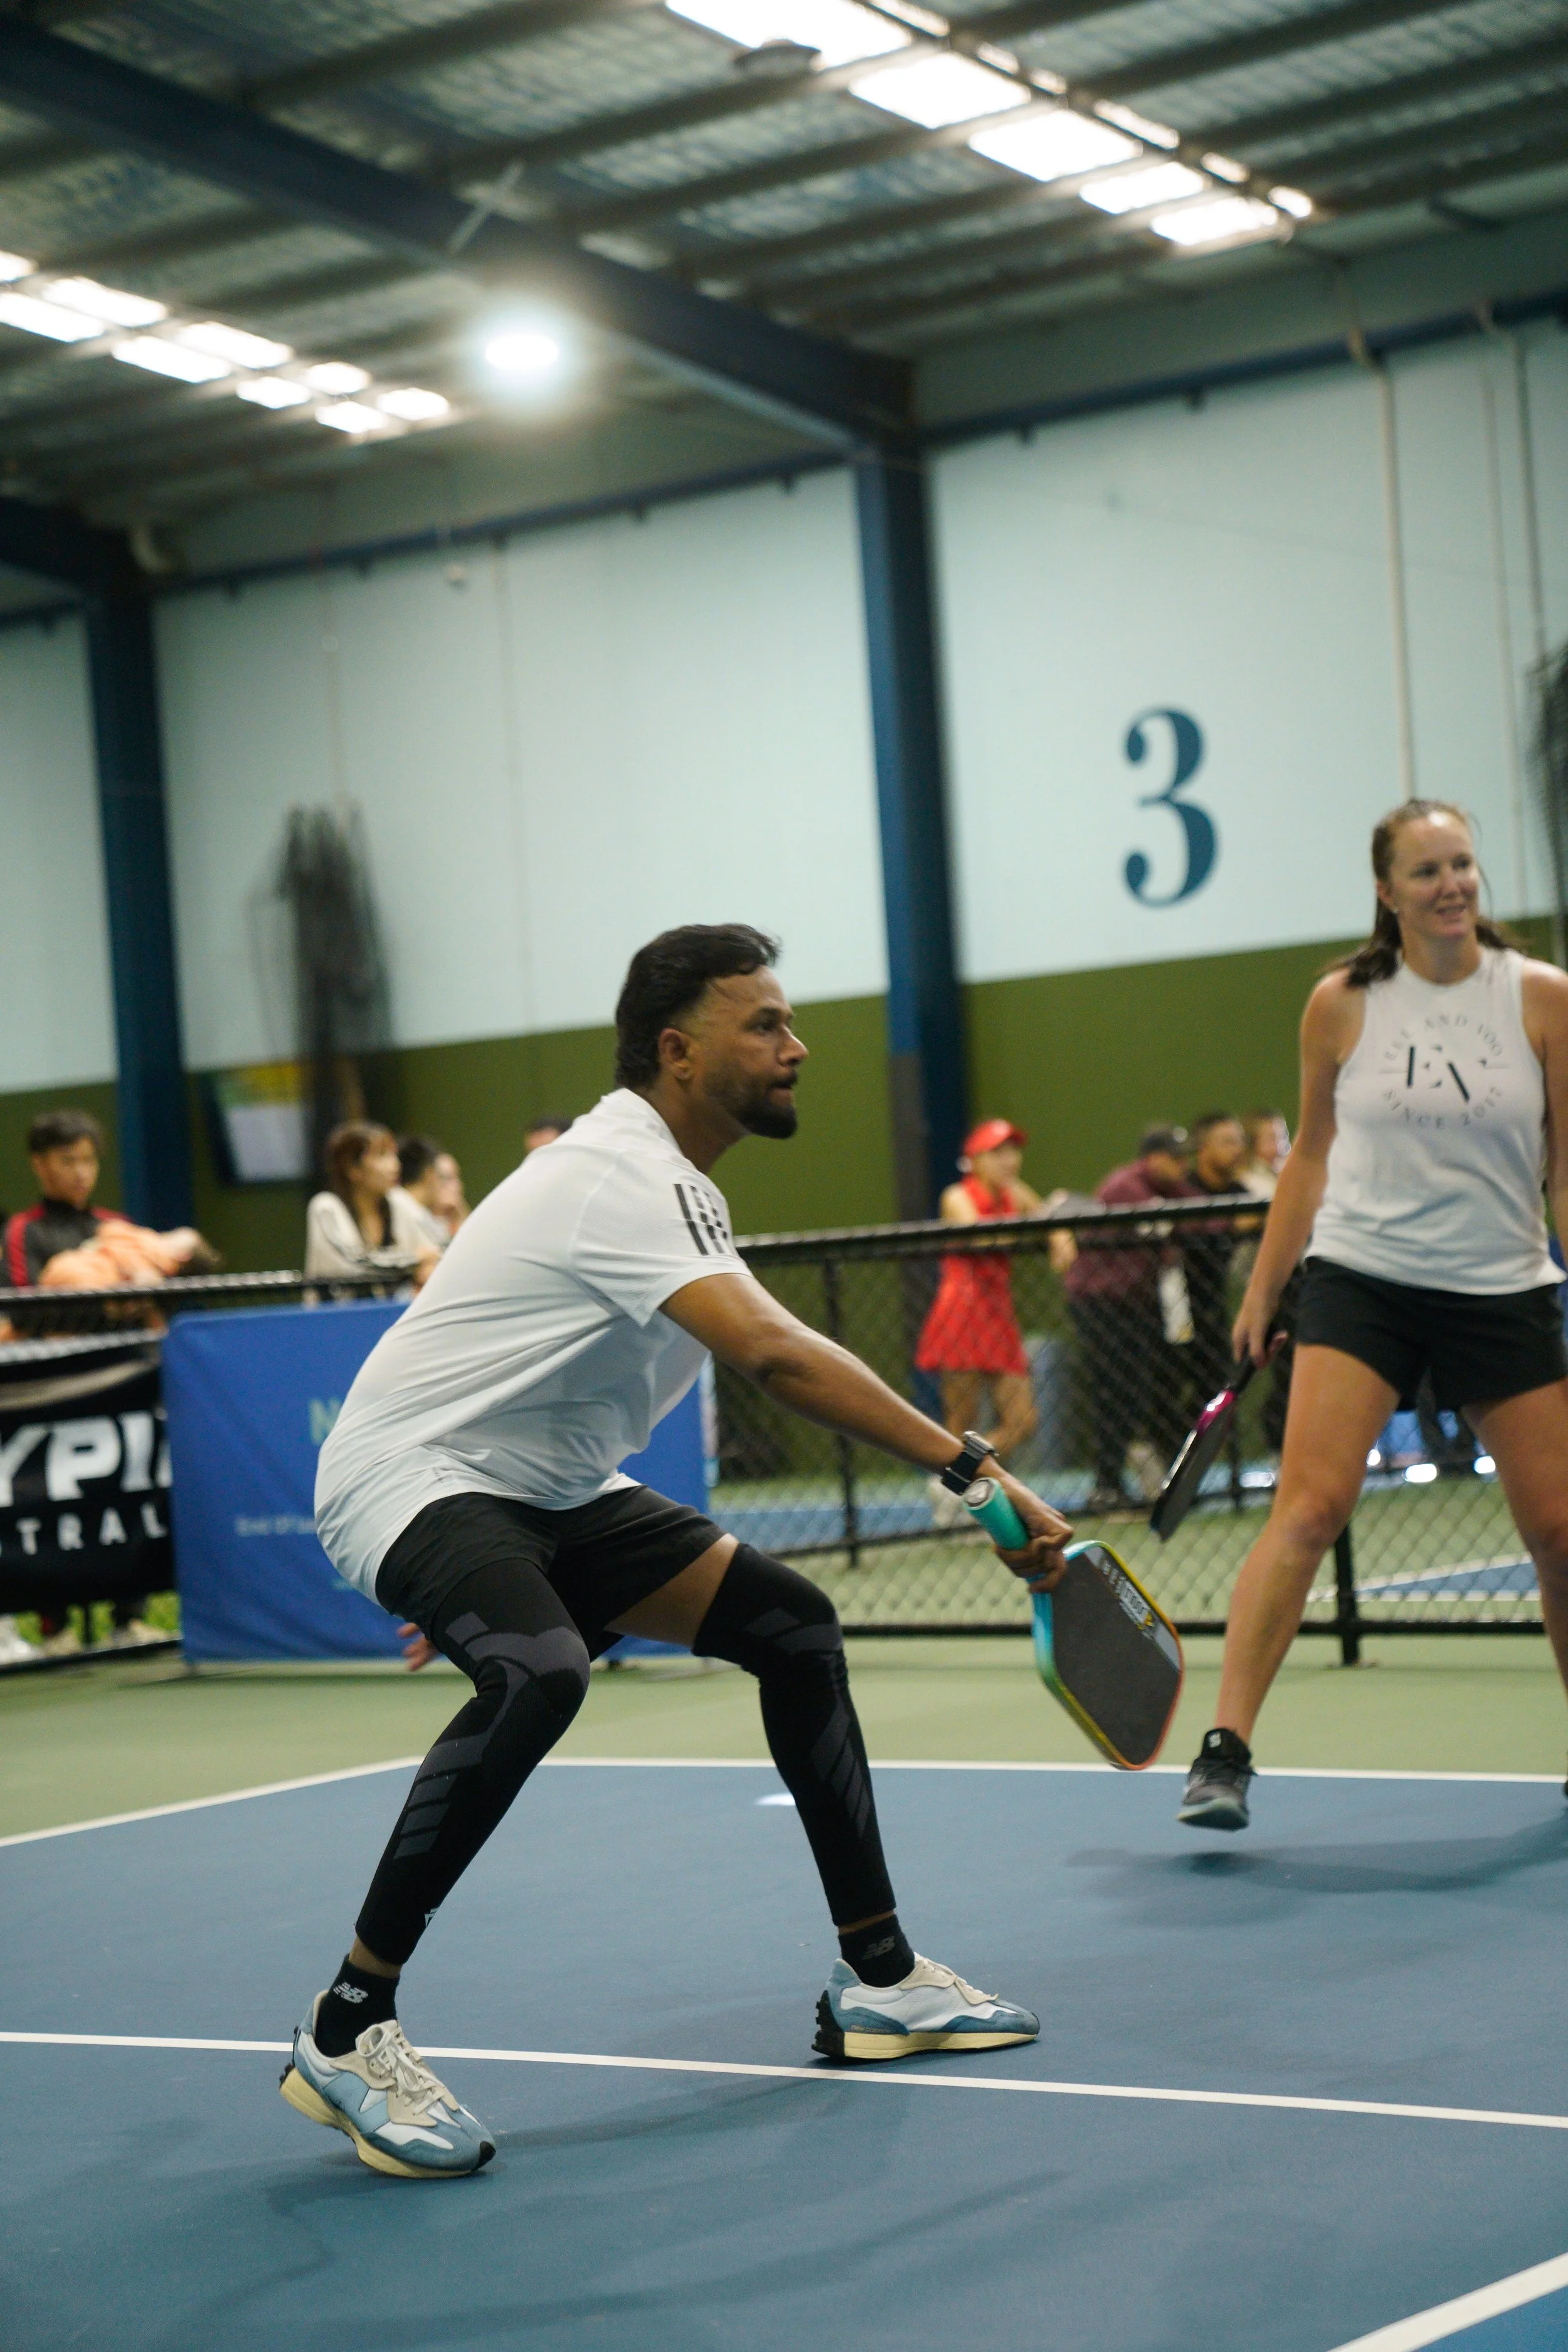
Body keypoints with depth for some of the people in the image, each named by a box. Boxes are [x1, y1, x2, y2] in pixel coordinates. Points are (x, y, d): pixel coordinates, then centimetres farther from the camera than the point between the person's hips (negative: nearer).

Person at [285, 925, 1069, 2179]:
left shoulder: (666, 1180, 11)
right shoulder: (623, 1177, -24)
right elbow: (774, 1355, -38)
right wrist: (970, 1466, -43)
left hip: (542, 1488, 11)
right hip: (411, 1470, -11)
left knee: (792, 1624, 5)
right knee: (540, 1672, -37)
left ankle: (878, 1977, 12)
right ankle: (347, 2031, -27)